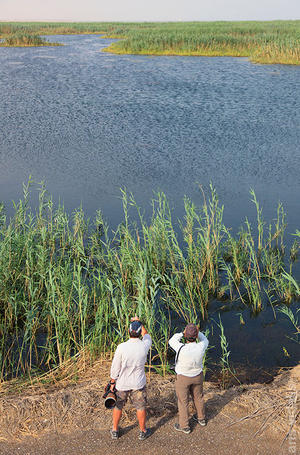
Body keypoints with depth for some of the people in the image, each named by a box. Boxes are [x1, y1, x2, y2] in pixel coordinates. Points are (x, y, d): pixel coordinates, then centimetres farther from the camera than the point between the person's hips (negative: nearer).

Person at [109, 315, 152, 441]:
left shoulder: (121, 347, -23)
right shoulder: (144, 346, -18)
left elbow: (115, 368, -15)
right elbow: (146, 336, 8)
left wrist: (112, 382, 0)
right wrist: (139, 322, 16)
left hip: (122, 383, -1)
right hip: (138, 383, 1)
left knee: (118, 406, 19)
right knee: (140, 407, 18)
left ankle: (115, 431, 33)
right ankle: (143, 431, 32)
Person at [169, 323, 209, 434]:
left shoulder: (181, 349, -35)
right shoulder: (201, 347, -26)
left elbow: (171, 341, -13)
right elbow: (205, 340, 0)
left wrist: (182, 333, -16)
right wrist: (197, 331, -11)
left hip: (183, 378, -3)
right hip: (198, 376, 4)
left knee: (183, 401, 14)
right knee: (198, 397, 25)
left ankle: (184, 426, 28)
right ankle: (201, 418, 46)